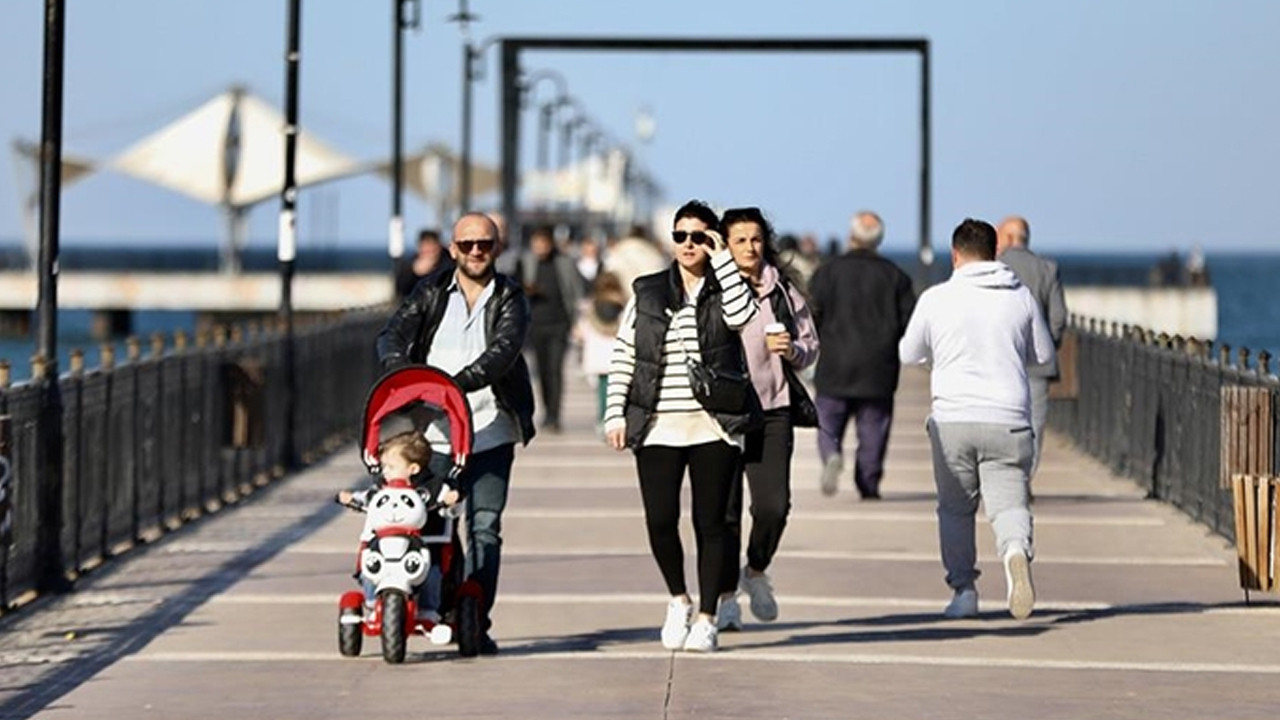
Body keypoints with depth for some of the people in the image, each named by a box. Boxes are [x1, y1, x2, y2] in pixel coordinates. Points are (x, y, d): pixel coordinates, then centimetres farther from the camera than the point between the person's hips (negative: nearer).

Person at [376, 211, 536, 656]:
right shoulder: (431, 293, 11)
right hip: (432, 433, 1)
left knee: (485, 529, -6)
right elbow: (392, 337, -1)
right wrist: (401, 369, -24)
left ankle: (476, 623, -3)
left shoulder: (510, 300, 4)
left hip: (489, 433, -1)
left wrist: (458, 383, -30)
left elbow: (503, 351, -13)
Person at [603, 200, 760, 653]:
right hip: (658, 426, 1)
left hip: (714, 425, -1)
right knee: (660, 521, -8)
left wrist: (722, 260, -12)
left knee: (709, 522, 1)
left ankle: (706, 619, 9)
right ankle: (678, 600, 17)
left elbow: (743, 315, -18)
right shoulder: (647, 292, 11)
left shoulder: (723, 289, 6)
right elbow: (623, 355, 10)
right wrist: (615, 412, 1)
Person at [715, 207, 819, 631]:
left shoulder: (783, 293, 9)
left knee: (773, 505, -8)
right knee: (724, 508, -2)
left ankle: (756, 571, 21)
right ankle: (726, 597, 11)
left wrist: (792, 350, -5)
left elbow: (811, 348, 15)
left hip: (772, 410, 2)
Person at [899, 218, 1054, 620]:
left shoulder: (936, 299, 1)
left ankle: (963, 588, 10)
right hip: (1008, 421, 0)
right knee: (1009, 503, -2)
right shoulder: (1020, 297, 6)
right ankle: (1016, 551, -32)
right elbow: (1043, 354, 16)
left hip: (952, 420, 0)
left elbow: (909, 354, 13)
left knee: (955, 509, 14)